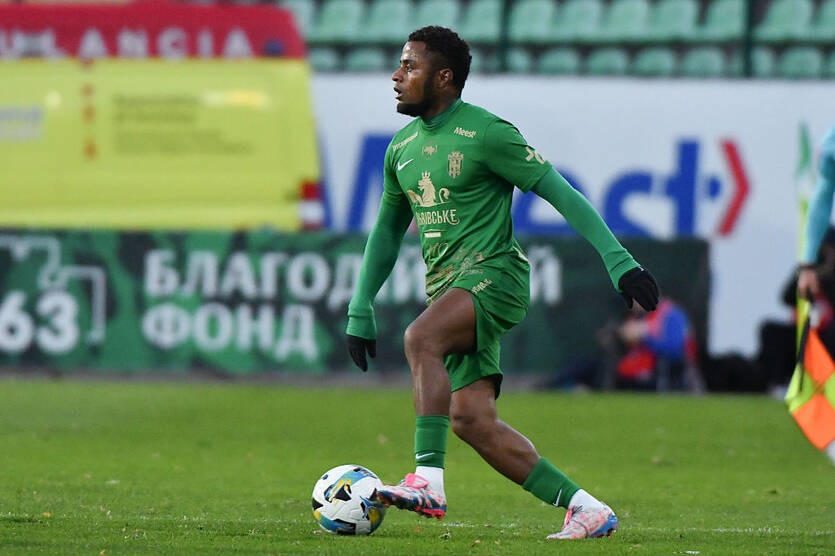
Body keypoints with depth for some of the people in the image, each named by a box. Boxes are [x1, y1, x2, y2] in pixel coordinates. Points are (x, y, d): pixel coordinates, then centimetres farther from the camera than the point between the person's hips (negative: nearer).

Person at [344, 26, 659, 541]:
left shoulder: (485, 133, -8)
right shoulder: (402, 148, 15)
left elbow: (561, 194, -8)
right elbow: (388, 230, 26)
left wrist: (617, 259, -15)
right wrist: (361, 310, 20)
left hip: (493, 273, -8)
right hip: (447, 287, 8)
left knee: (420, 339, -33)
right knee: (471, 419, -4)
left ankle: (429, 481, -38)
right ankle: (585, 509, 2)